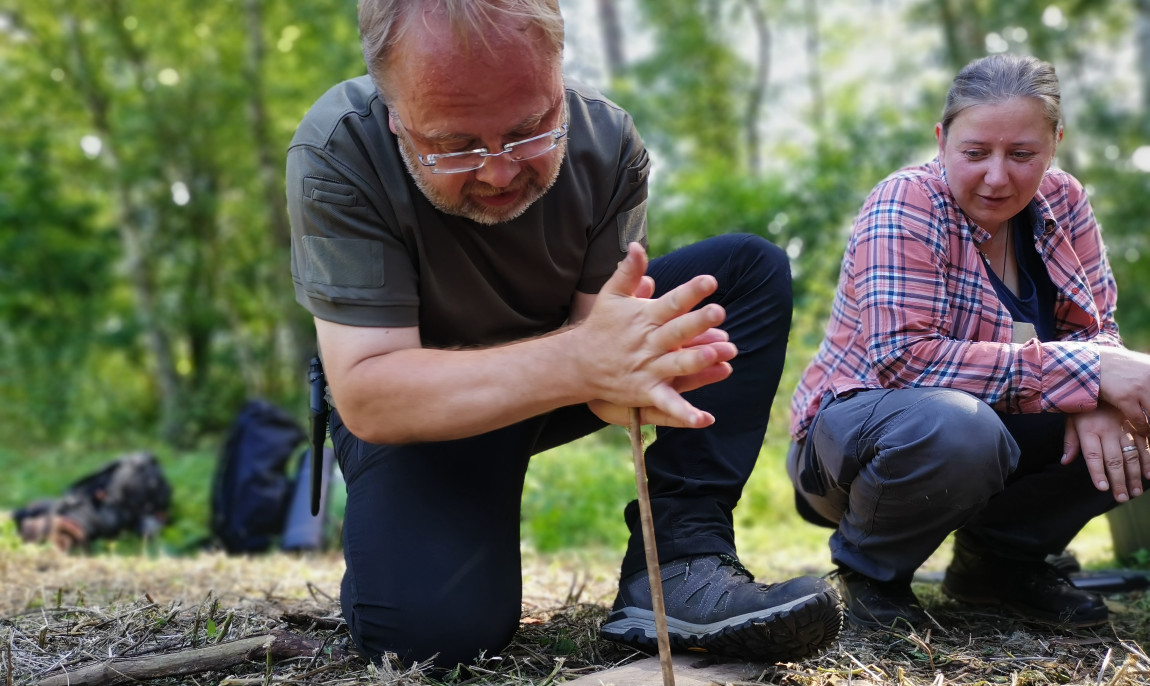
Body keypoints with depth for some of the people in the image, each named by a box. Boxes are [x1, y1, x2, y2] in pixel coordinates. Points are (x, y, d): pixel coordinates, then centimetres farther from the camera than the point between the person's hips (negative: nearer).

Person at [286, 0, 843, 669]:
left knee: (754, 268, -12)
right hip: (421, 401, -4)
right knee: (429, 625, -31)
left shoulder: (608, 142, -16)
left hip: (556, 374, 4)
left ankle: (677, 562, -21)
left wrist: (625, 370, -46)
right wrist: (579, 361, -47)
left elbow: (592, 330, -19)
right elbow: (364, 395, -33)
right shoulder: (337, 153, -28)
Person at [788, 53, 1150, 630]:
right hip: (859, 428, -6)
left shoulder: (1063, 204, 0)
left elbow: (1095, 329, 0)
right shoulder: (904, 207, -19)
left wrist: (1096, 404, -26)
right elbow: (903, 358, -30)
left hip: (998, 435, 6)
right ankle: (869, 569, -7)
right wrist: (1084, 372, -33)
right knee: (955, 427, -39)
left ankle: (1001, 559, 7)